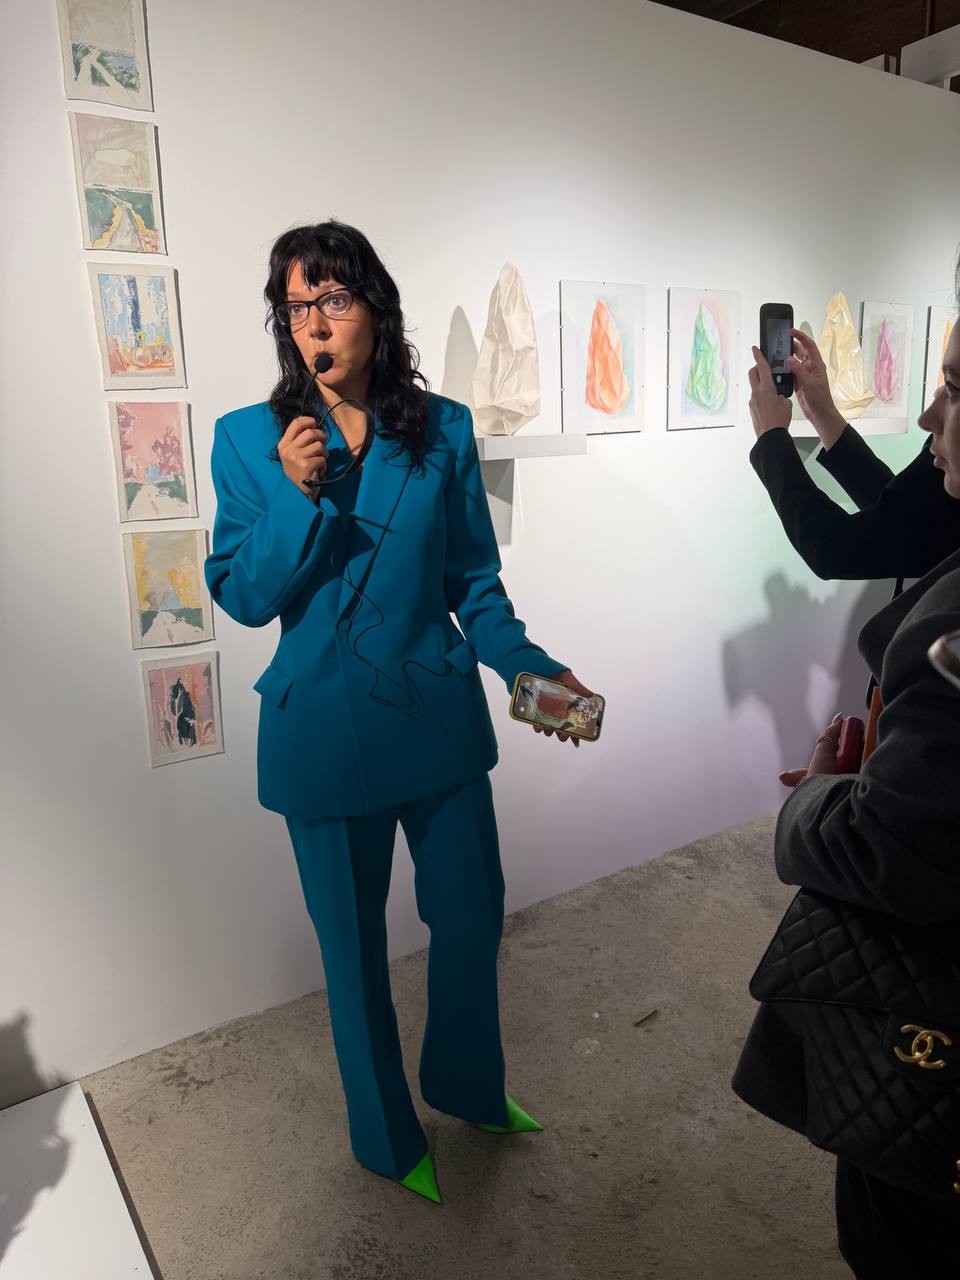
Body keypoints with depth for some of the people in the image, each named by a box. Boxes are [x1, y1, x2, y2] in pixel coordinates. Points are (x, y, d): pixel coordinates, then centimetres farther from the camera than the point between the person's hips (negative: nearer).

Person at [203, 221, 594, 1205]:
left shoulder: (443, 431, 0)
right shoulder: (249, 439, -4)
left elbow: (474, 582, 3)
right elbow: (241, 597, -6)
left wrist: (529, 665, -13)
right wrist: (299, 495, -20)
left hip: (439, 716, 2)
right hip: (324, 733, -1)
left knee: (472, 914, 16)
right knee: (354, 945, 14)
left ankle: (468, 1087, 47)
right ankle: (386, 1136, 42)